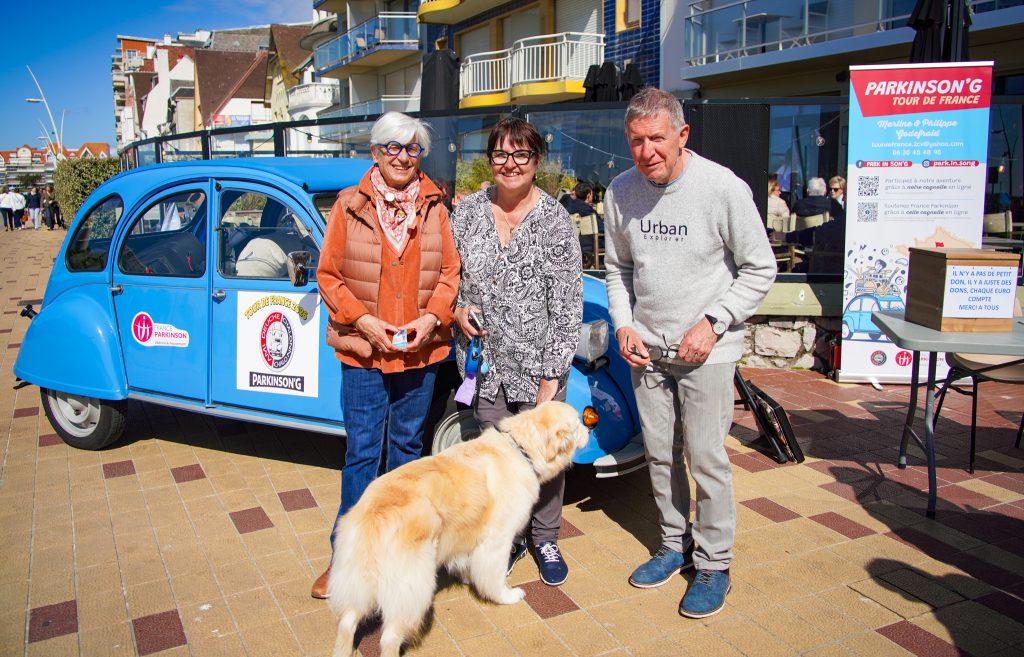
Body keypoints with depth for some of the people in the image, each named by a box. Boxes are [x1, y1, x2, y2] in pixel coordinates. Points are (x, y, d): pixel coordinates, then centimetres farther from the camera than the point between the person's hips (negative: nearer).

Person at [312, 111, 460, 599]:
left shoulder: (434, 206, 1)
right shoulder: (349, 205, -3)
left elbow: (451, 271, 3)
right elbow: (328, 275, -2)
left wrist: (431, 318, -12)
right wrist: (363, 320, -13)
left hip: (420, 351, 2)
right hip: (362, 350, -2)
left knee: (407, 445, 16)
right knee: (362, 452, 3)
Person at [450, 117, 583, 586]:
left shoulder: (555, 220, -9)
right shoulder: (468, 211, 1)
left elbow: (567, 305, -10)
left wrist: (551, 376, -13)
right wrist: (456, 309, -7)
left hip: (538, 365, -2)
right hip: (484, 362, 3)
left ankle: (545, 540, 32)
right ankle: (508, 537, 34)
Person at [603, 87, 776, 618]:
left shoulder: (724, 189, -14)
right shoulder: (621, 192, 0)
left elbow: (760, 269, -6)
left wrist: (712, 322, -14)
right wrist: (624, 324, -1)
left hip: (707, 350, -4)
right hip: (646, 348, 5)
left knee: (706, 459, -1)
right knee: (660, 455, 13)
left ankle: (714, 565, 18)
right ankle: (674, 545, 32)